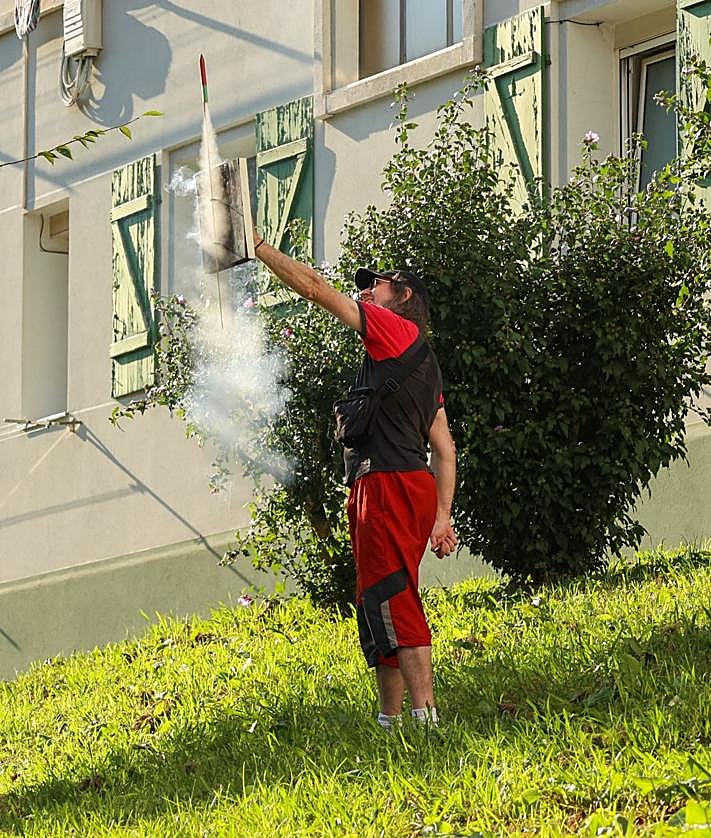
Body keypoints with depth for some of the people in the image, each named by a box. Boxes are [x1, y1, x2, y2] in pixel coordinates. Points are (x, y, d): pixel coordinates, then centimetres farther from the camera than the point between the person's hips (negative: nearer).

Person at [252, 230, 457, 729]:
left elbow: (316, 288, -4)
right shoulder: (422, 358, 25)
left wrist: (259, 246, 3)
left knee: (390, 599, -15)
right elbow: (444, 447, 22)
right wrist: (442, 515, 18)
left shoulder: (396, 329, -2)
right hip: (414, 487, 10)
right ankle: (390, 720, 15)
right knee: (377, 603, 13)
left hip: (389, 483, -10)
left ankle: (425, 719, -22)